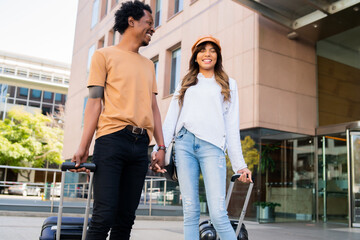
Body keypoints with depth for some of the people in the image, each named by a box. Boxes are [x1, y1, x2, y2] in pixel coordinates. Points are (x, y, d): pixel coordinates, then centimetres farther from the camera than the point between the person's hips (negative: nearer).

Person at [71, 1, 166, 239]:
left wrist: (161, 147, 10)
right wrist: (83, 146, -7)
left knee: (126, 218, 3)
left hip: (141, 144, 5)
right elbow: (95, 101, 1)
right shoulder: (105, 55, 10)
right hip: (112, 139, -5)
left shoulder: (148, 65, 25)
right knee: (104, 216, -10)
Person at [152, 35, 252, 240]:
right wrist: (159, 149, 2)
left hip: (212, 146, -2)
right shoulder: (185, 83, 23)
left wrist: (240, 164, 5)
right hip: (184, 144, 2)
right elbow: (171, 119, 16)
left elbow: (232, 126, 12)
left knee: (218, 213, -12)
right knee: (190, 211, 2)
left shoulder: (228, 84, 18)